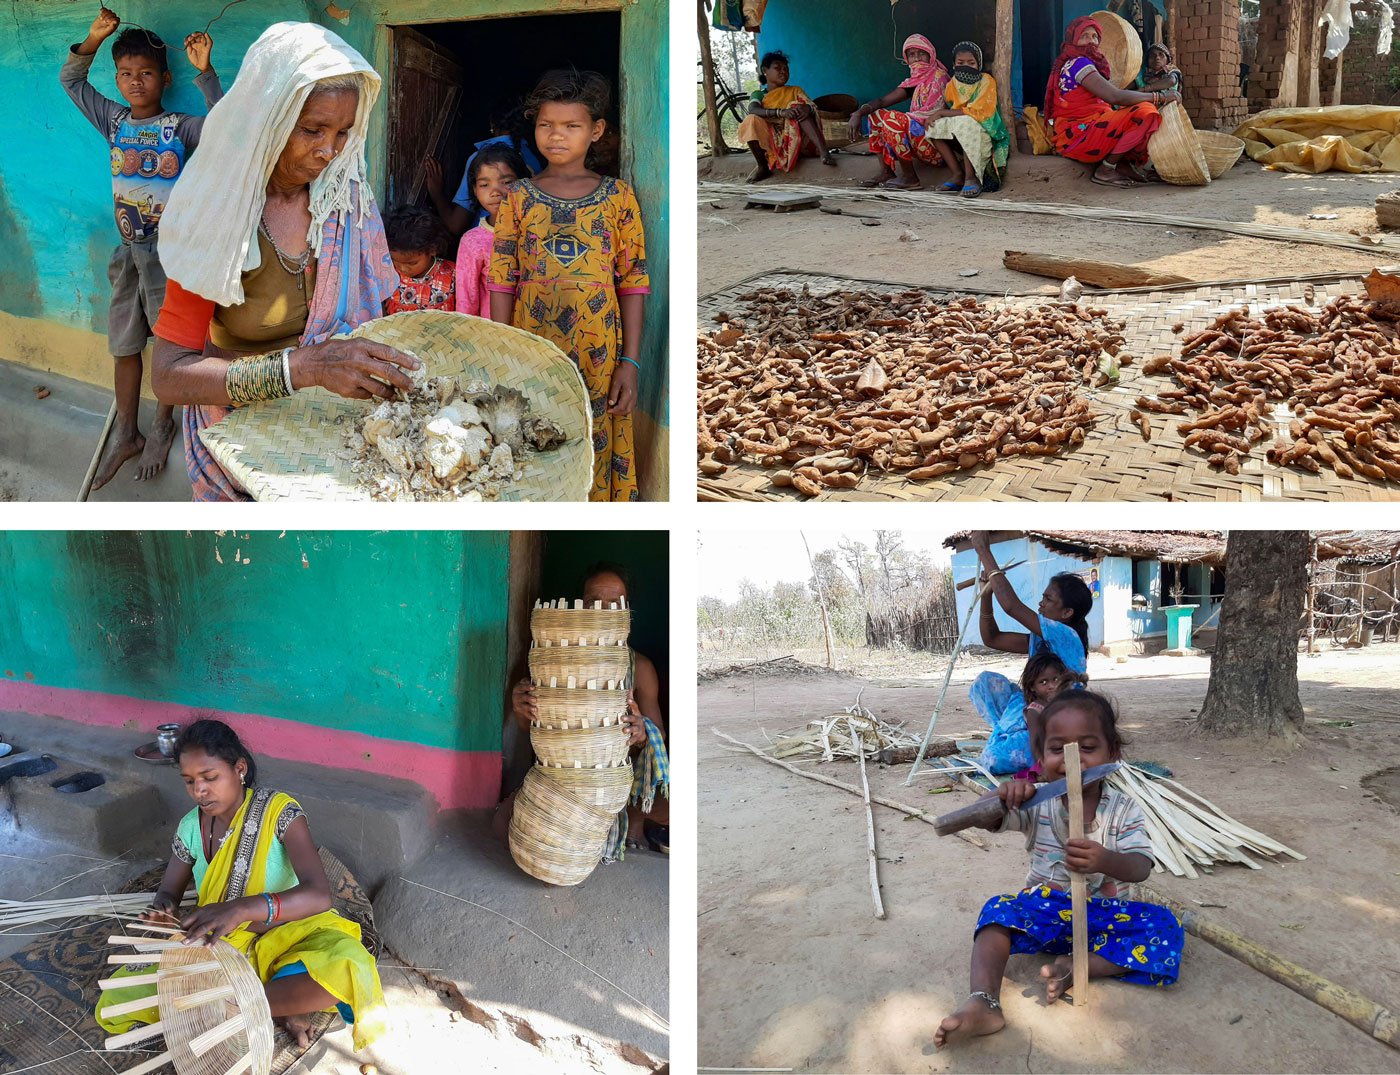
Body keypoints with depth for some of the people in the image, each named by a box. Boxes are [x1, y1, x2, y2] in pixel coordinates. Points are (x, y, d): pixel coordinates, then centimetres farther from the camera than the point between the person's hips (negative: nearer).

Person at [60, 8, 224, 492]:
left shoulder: (180, 126, -9)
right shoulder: (113, 119, 5)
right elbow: (70, 80, 16)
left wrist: (205, 73, -30)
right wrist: (93, 39, 2)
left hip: (169, 251, -5)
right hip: (128, 250, 5)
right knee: (124, 345, 11)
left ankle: (162, 426, 26)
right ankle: (125, 434, 24)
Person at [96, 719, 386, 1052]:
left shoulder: (278, 810, -17)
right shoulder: (191, 827, -2)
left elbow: (319, 894, -29)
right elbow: (168, 891, 11)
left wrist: (241, 909, -45)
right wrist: (164, 908, -17)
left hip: (282, 935, -5)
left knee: (349, 966, -37)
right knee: (115, 1004, -16)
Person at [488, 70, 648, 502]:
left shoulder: (618, 197, 3)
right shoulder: (518, 198, 4)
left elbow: (633, 283, 1)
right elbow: (501, 283, 3)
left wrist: (630, 362, -4)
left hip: (599, 360, 0)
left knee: (596, 457, 5)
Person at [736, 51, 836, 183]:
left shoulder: (795, 90, 17)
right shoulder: (759, 94, 12)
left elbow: (813, 108, 1)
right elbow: (753, 109, -13)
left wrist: (807, 109, -26)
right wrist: (780, 112, -30)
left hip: (794, 140, 1)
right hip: (771, 141, -1)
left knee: (797, 106, -20)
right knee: (751, 121, -25)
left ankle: (823, 151, -36)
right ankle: (763, 167, -19)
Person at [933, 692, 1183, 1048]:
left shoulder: (1123, 809, -8)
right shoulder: (1037, 802, -6)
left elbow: (1140, 867, -21)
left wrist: (1106, 861, -45)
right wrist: (1002, 796, -42)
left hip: (1101, 913, 0)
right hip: (1045, 908, 0)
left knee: (1164, 928, -23)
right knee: (999, 910, -26)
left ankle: (1076, 968, -28)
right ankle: (983, 1002, -44)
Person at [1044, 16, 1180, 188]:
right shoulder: (1078, 63, -12)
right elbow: (1115, 97, -22)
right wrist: (1159, 96, -13)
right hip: (1075, 137, -10)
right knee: (1144, 112, -21)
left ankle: (1124, 164, -1)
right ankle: (1106, 170, -14)